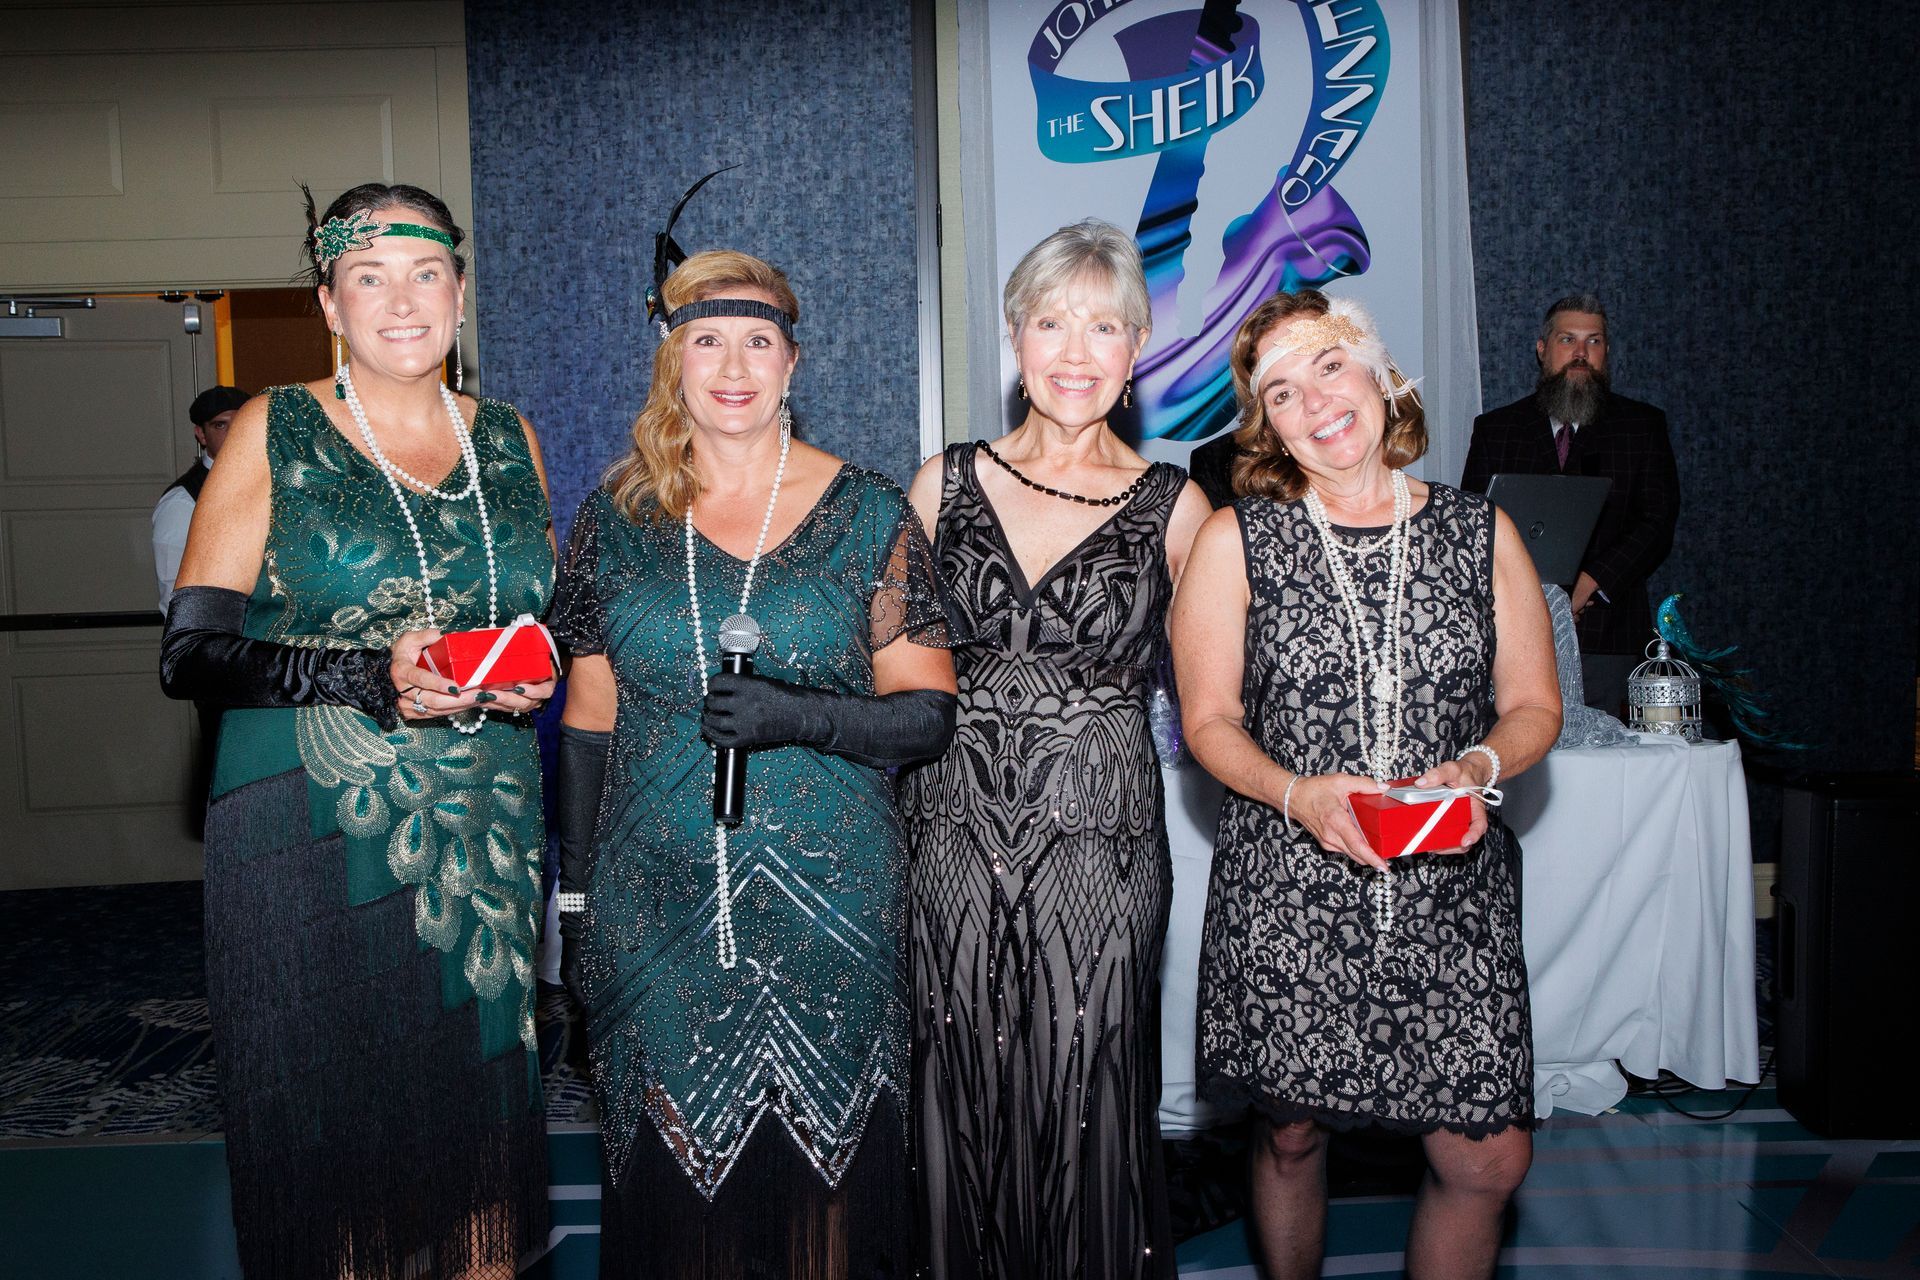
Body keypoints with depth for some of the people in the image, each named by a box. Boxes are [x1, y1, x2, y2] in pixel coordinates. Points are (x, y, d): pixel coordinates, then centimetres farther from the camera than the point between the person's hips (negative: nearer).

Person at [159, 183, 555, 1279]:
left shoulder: (511, 440, 10)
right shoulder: (276, 432, 1)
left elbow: (551, 617, 20)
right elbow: (191, 653, -4)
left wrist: (535, 672, -3)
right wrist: (370, 676, -19)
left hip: (487, 839, 3)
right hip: (317, 844, -3)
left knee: (480, 1116, 7)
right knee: (334, 1127, 2)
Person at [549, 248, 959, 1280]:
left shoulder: (865, 515, 0)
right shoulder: (617, 517, 6)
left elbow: (930, 715, -3)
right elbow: (589, 716, 10)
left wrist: (801, 715, -19)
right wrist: (574, 888, 8)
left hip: (827, 909, -1)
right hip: (654, 909, 2)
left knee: (821, 1166, 5)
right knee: (671, 1164, 10)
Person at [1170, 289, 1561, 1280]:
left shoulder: (1480, 532, 6)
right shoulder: (1236, 539, 1)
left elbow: (1534, 706, 10)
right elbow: (1209, 722, 1)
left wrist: (1477, 767, -12)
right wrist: (1299, 793, -17)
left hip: (1450, 885, 1)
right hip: (1287, 888, -1)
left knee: (1489, 1159, -1)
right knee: (1291, 1135, 11)